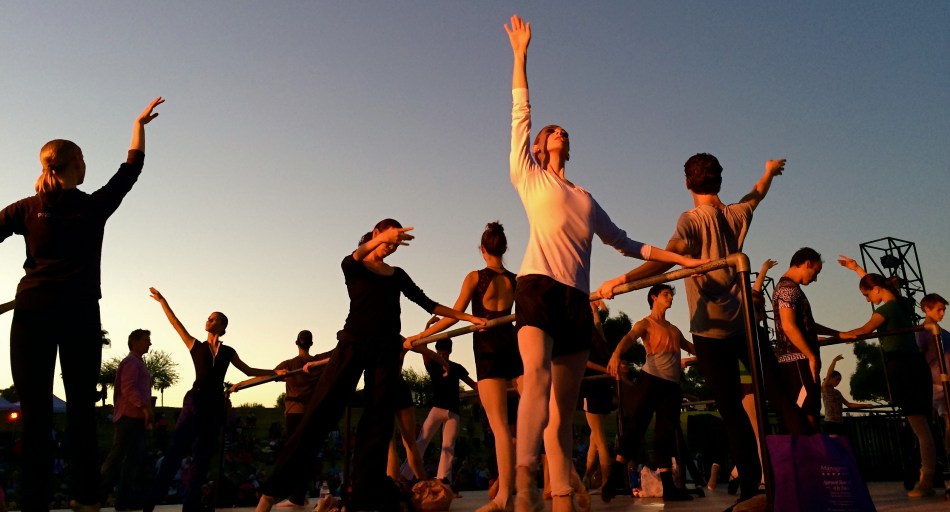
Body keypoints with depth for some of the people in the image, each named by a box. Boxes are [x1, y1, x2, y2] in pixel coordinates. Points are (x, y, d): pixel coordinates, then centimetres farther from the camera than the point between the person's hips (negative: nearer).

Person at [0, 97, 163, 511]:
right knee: (82, 409, 2)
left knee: (35, 412, -1)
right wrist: (139, 123, 27)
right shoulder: (95, 207, 7)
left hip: (34, 310, 0)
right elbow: (132, 167, 17)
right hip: (81, 313, 0)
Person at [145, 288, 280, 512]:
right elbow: (176, 323, 5)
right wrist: (163, 301, 4)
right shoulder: (196, 346, 7)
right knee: (177, 449, -10)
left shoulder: (228, 352, 11)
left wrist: (275, 372, 7)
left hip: (215, 404, 3)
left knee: (204, 454, 6)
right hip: (195, 401, -2)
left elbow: (249, 371, 15)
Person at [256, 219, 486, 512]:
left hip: (387, 350, 4)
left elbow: (428, 304, 17)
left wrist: (469, 318, 10)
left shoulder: (398, 275, 18)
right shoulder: (352, 265, 6)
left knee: (378, 421, -4)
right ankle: (274, 489, -2)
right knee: (320, 412, -9)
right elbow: (357, 258, -19)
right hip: (354, 344, -4)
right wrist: (381, 239, -40)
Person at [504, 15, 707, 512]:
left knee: (565, 407, -1)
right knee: (536, 377, -28)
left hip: (578, 299, 5)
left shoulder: (586, 199, 29)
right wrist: (520, 54, 12)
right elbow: (520, 116, 13)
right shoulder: (529, 175, 18)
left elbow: (624, 242, 32)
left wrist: (680, 258, 30)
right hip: (539, 285, -4)